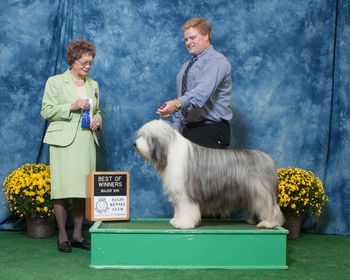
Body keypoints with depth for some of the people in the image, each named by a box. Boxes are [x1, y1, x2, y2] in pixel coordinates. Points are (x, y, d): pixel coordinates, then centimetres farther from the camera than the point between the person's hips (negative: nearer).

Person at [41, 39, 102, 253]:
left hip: (87, 142, 4)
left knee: (83, 189, 4)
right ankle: (62, 236, 4)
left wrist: (98, 119, 2)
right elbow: (46, 111, -3)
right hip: (64, 142, -4)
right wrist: (71, 106, -14)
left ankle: (78, 235, 12)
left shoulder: (93, 85, 17)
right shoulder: (55, 82, 3)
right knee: (64, 189, -5)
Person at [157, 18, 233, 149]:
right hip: (188, 129, 8)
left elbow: (203, 90, -25)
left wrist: (177, 103, -38)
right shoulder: (186, 66, 21)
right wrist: (176, 127, 15)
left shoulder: (217, 61, -7)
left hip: (211, 130, -8)